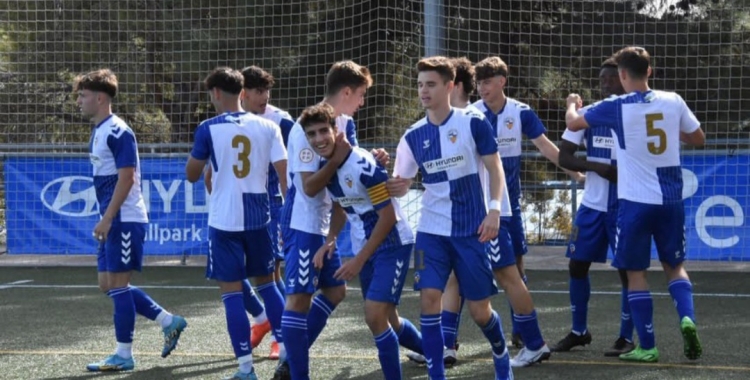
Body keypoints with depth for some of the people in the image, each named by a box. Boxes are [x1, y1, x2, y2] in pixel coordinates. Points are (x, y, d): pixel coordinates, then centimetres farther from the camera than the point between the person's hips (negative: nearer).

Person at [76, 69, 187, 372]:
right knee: (108, 284, 11)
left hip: (124, 220, -10)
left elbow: (126, 178, -21)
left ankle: (124, 355, 4)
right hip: (113, 221, 10)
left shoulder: (117, 132, -15)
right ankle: (169, 322, 18)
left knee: (117, 284, -4)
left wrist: (107, 218, -23)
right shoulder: (98, 132, 15)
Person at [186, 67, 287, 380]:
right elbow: (285, 173, -3)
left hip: (224, 221, -3)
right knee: (266, 283, 19)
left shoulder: (208, 129, -7)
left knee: (232, 292, 2)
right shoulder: (267, 127, 1)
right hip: (258, 218, 4)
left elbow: (192, 175, 3)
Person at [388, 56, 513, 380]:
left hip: (471, 230, -2)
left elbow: (495, 168, -2)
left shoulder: (473, 124, -7)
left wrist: (494, 209, -14)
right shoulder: (413, 136, 2)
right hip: (431, 231, 3)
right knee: (429, 298, -12)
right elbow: (402, 183, 5)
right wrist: (395, 186, -19)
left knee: (479, 309, 4)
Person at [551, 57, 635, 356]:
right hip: (592, 205, 4)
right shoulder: (587, 115, 3)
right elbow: (564, 156, 0)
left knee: (627, 269, -3)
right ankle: (578, 331, 22)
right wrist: (598, 167, -15)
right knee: (577, 264, 7)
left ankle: (627, 337, 9)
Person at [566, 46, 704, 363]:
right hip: (671, 200, 3)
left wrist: (572, 104, 27)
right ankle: (687, 318, -7)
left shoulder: (616, 107, -8)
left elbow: (573, 123, 5)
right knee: (674, 265, 19)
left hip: (636, 201, -3)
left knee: (636, 272, 8)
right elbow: (698, 138, 14)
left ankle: (647, 347, 6)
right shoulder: (673, 102, 1)